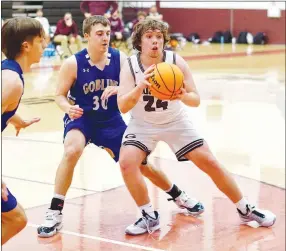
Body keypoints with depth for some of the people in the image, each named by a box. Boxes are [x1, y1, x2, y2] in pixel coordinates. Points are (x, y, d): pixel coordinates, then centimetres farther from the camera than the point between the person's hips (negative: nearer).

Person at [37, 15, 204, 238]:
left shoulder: (120, 59, -12)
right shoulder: (73, 63, -17)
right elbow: (60, 95, -8)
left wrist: (119, 89, -30)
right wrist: (68, 108, -31)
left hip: (111, 119, 2)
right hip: (81, 118, -2)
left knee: (139, 163, 7)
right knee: (72, 151, -34)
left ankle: (178, 196, 34)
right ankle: (55, 212, -23)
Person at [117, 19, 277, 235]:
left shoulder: (177, 62, -18)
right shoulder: (129, 66, -19)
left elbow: (196, 100, -16)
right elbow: (122, 107, -27)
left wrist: (183, 97, -40)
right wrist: (139, 88, -46)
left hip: (175, 122, 0)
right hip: (143, 125, 0)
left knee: (209, 163, -4)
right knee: (127, 163, -24)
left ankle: (246, 210, 14)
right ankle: (150, 217, -6)